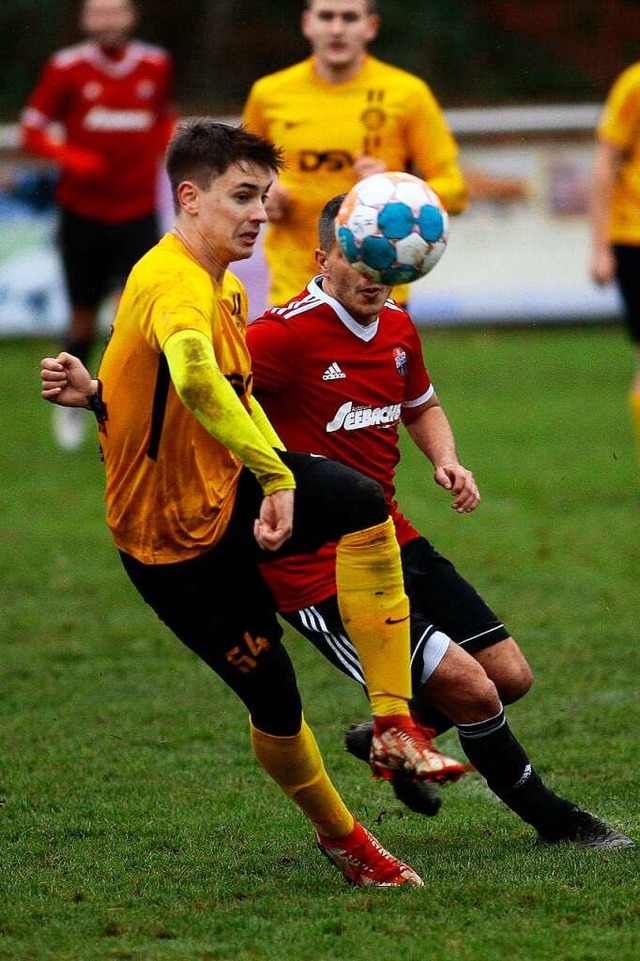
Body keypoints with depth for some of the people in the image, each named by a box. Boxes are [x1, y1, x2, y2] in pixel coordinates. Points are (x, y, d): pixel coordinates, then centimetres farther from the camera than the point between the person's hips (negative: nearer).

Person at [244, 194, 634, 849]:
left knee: (510, 677, 10)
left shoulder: (397, 328, 6)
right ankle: (553, 819, 12)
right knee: (472, 691, -11)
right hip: (319, 571, -9)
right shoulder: (289, 333, -20)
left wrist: (445, 460, 7)